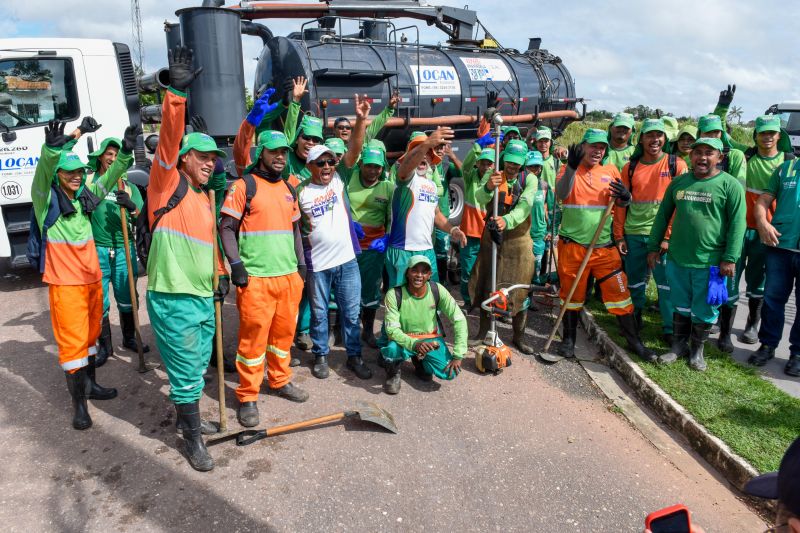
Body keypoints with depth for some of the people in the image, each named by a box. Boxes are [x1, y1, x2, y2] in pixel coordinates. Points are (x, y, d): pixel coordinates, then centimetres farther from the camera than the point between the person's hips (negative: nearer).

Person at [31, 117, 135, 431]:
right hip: (64, 281, -6)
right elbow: (44, 168, -27)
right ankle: (78, 403, 4)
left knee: (91, 334, 18)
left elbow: (109, 179, 7)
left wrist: (125, 152, -10)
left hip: (92, 277, 6)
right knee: (72, 340, -4)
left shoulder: (86, 195, 7)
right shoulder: (46, 196, -9)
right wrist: (55, 146, -46)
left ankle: (90, 384, 34)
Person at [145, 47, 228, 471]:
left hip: (203, 296, 8)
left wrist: (220, 276, 23)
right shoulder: (168, 184, -7)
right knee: (186, 371, 2)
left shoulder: (205, 198, 14)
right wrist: (176, 92, -31)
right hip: (173, 298, -7)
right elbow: (169, 139, -22)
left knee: (197, 368, 20)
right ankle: (193, 439, 16)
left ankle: (187, 415, 41)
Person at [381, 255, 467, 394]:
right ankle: (393, 372, 2)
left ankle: (420, 361, 14)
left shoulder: (437, 290, -16)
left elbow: (459, 320, -13)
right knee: (393, 350, -37)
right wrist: (414, 344, -41)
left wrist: (458, 355, -19)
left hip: (430, 338, 3)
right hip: (404, 339, -2)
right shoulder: (394, 294, -21)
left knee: (450, 372, -21)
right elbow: (392, 329, -22)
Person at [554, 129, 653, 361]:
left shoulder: (611, 170, 7)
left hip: (604, 246, 2)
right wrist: (571, 167, -33)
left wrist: (625, 196, -9)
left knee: (618, 291, 4)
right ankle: (568, 339, 27)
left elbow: (621, 204, 14)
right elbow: (561, 194, -20)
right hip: (572, 245, -2)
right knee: (572, 293, 10)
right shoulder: (570, 170, -2)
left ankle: (634, 341, 17)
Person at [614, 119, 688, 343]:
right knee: (634, 280, 12)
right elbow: (620, 204, 8)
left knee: (667, 283, 0)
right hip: (633, 233, 2)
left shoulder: (677, 165, -1)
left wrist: (669, 236, -11)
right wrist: (619, 235, 3)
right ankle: (634, 319, 29)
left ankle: (671, 329, 9)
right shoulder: (630, 167, 6)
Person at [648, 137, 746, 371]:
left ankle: (697, 350, 27)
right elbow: (663, 216, 13)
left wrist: (730, 258, -13)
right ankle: (678, 345, 31)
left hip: (710, 263, -3)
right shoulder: (678, 182, 7)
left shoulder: (730, 185, -6)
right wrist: (653, 247, 11)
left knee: (704, 310, 8)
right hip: (677, 259, 3)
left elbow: (737, 224, -9)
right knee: (680, 306, 15)